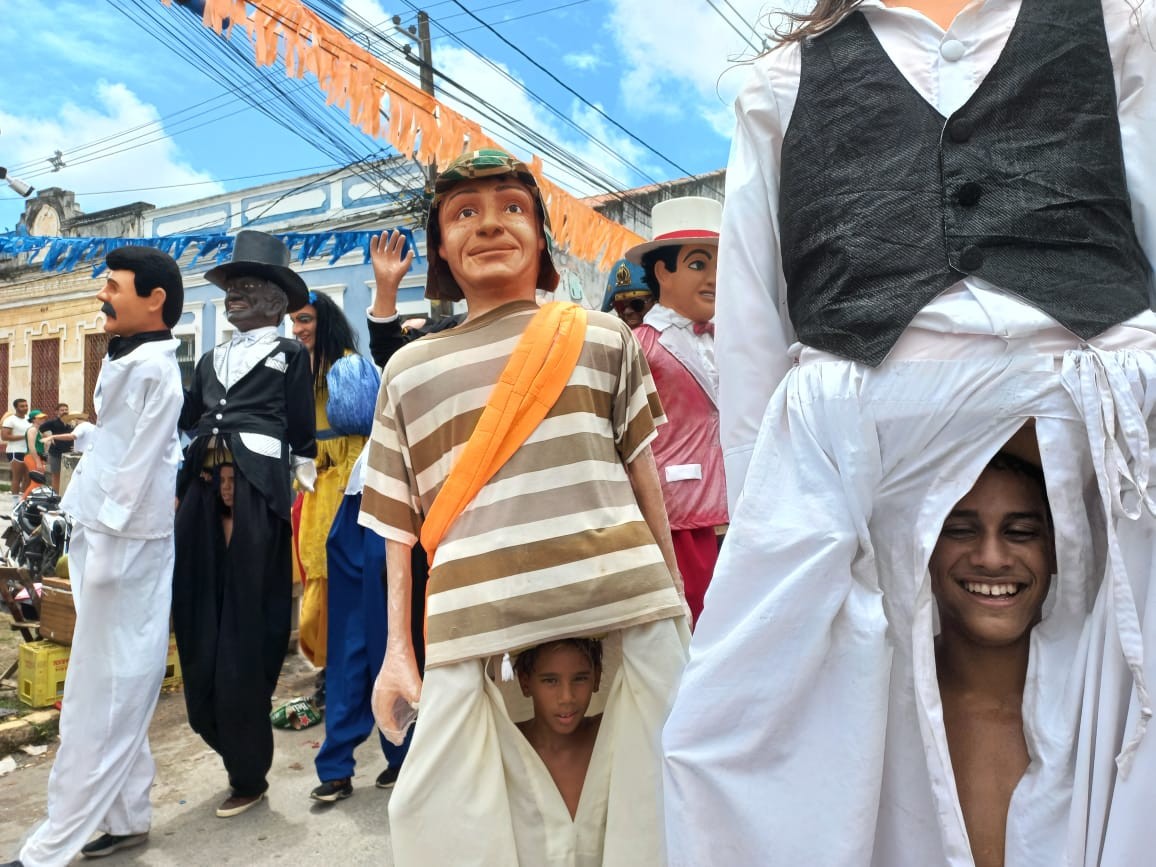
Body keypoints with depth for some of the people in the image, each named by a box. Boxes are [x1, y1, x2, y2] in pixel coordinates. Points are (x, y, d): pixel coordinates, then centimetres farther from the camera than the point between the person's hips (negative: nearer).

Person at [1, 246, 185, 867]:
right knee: (115, 692, 15)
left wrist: (105, 547, -18)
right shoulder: (124, 362, 14)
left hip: (123, 545, -10)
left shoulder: (153, 368, -14)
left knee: (97, 699, -1)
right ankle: (126, 816, 27)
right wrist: (80, 521, 16)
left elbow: (138, 465, -18)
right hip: (102, 536, 10)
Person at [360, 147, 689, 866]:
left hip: (628, 597, 0)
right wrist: (398, 652, 12)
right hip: (472, 620, 1)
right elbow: (399, 524, 15)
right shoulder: (410, 370, 15)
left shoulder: (602, 337, 12)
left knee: (656, 804, 5)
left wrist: (674, 592, 16)